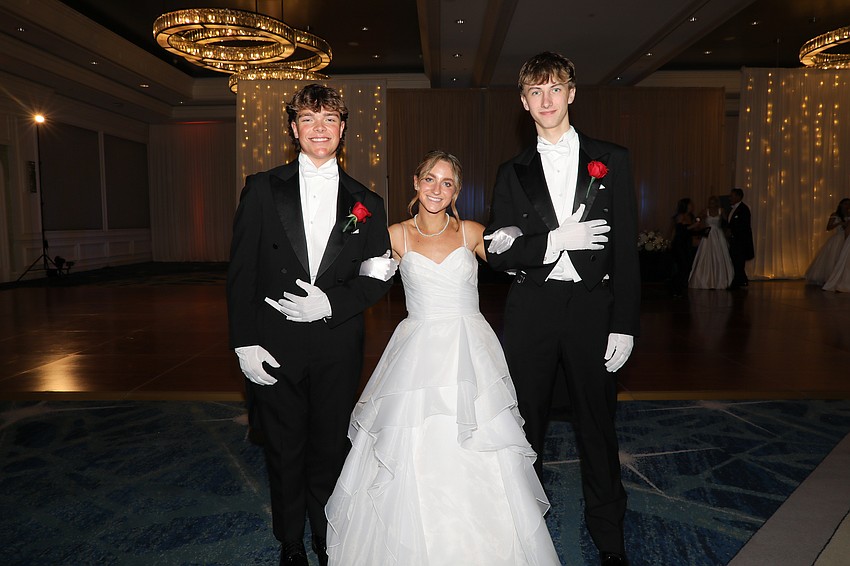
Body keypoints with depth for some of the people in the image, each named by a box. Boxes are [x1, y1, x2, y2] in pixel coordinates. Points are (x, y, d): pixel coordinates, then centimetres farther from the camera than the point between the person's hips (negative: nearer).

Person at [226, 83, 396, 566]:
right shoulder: (263, 189, 2)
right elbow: (241, 271, -1)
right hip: (274, 346, 0)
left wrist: (331, 302, -14)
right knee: (284, 453, 13)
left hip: (337, 346, 1)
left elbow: (378, 277, 3)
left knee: (331, 450, 13)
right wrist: (244, 343, -7)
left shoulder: (366, 204, 5)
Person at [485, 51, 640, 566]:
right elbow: (498, 253, 2)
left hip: (594, 308, -1)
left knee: (598, 425, 9)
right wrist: (555, 241, -14)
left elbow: (627, 249, 0)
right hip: (531, 310, 1)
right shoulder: (514, 173, 9)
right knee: (526, 423, 10)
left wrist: (624, 326, -6)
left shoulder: (612, 160, 5)